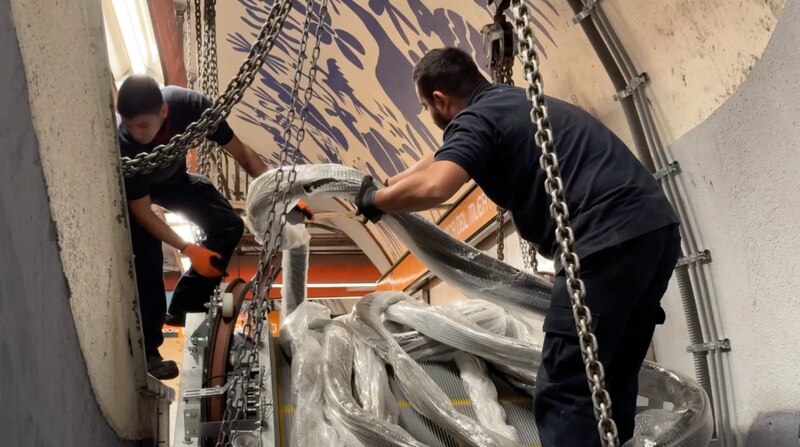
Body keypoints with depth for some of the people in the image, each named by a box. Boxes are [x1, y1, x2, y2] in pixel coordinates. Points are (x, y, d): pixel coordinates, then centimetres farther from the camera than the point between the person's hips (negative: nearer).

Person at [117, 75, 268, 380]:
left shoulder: (189, 105, -36)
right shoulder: (122, 144, -41)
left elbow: (239, 151, -22)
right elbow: (142, 212, -30)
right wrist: (188, 249, -37)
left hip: (173, 179, 4)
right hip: (133, 191, -4)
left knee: (229, 226, -6)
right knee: (147, 262, -20)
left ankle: (182, 307, 8)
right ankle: (146, 352, -7)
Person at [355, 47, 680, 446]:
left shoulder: (475, 119, -2)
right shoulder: (512, 102, 26)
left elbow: (432, 187, -21)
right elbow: (442, 158, 41)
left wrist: (375, 201, -2)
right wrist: (386, 186, 45)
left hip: (611, 238, -10)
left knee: (565, 392, -8)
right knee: (611, 383, 16)